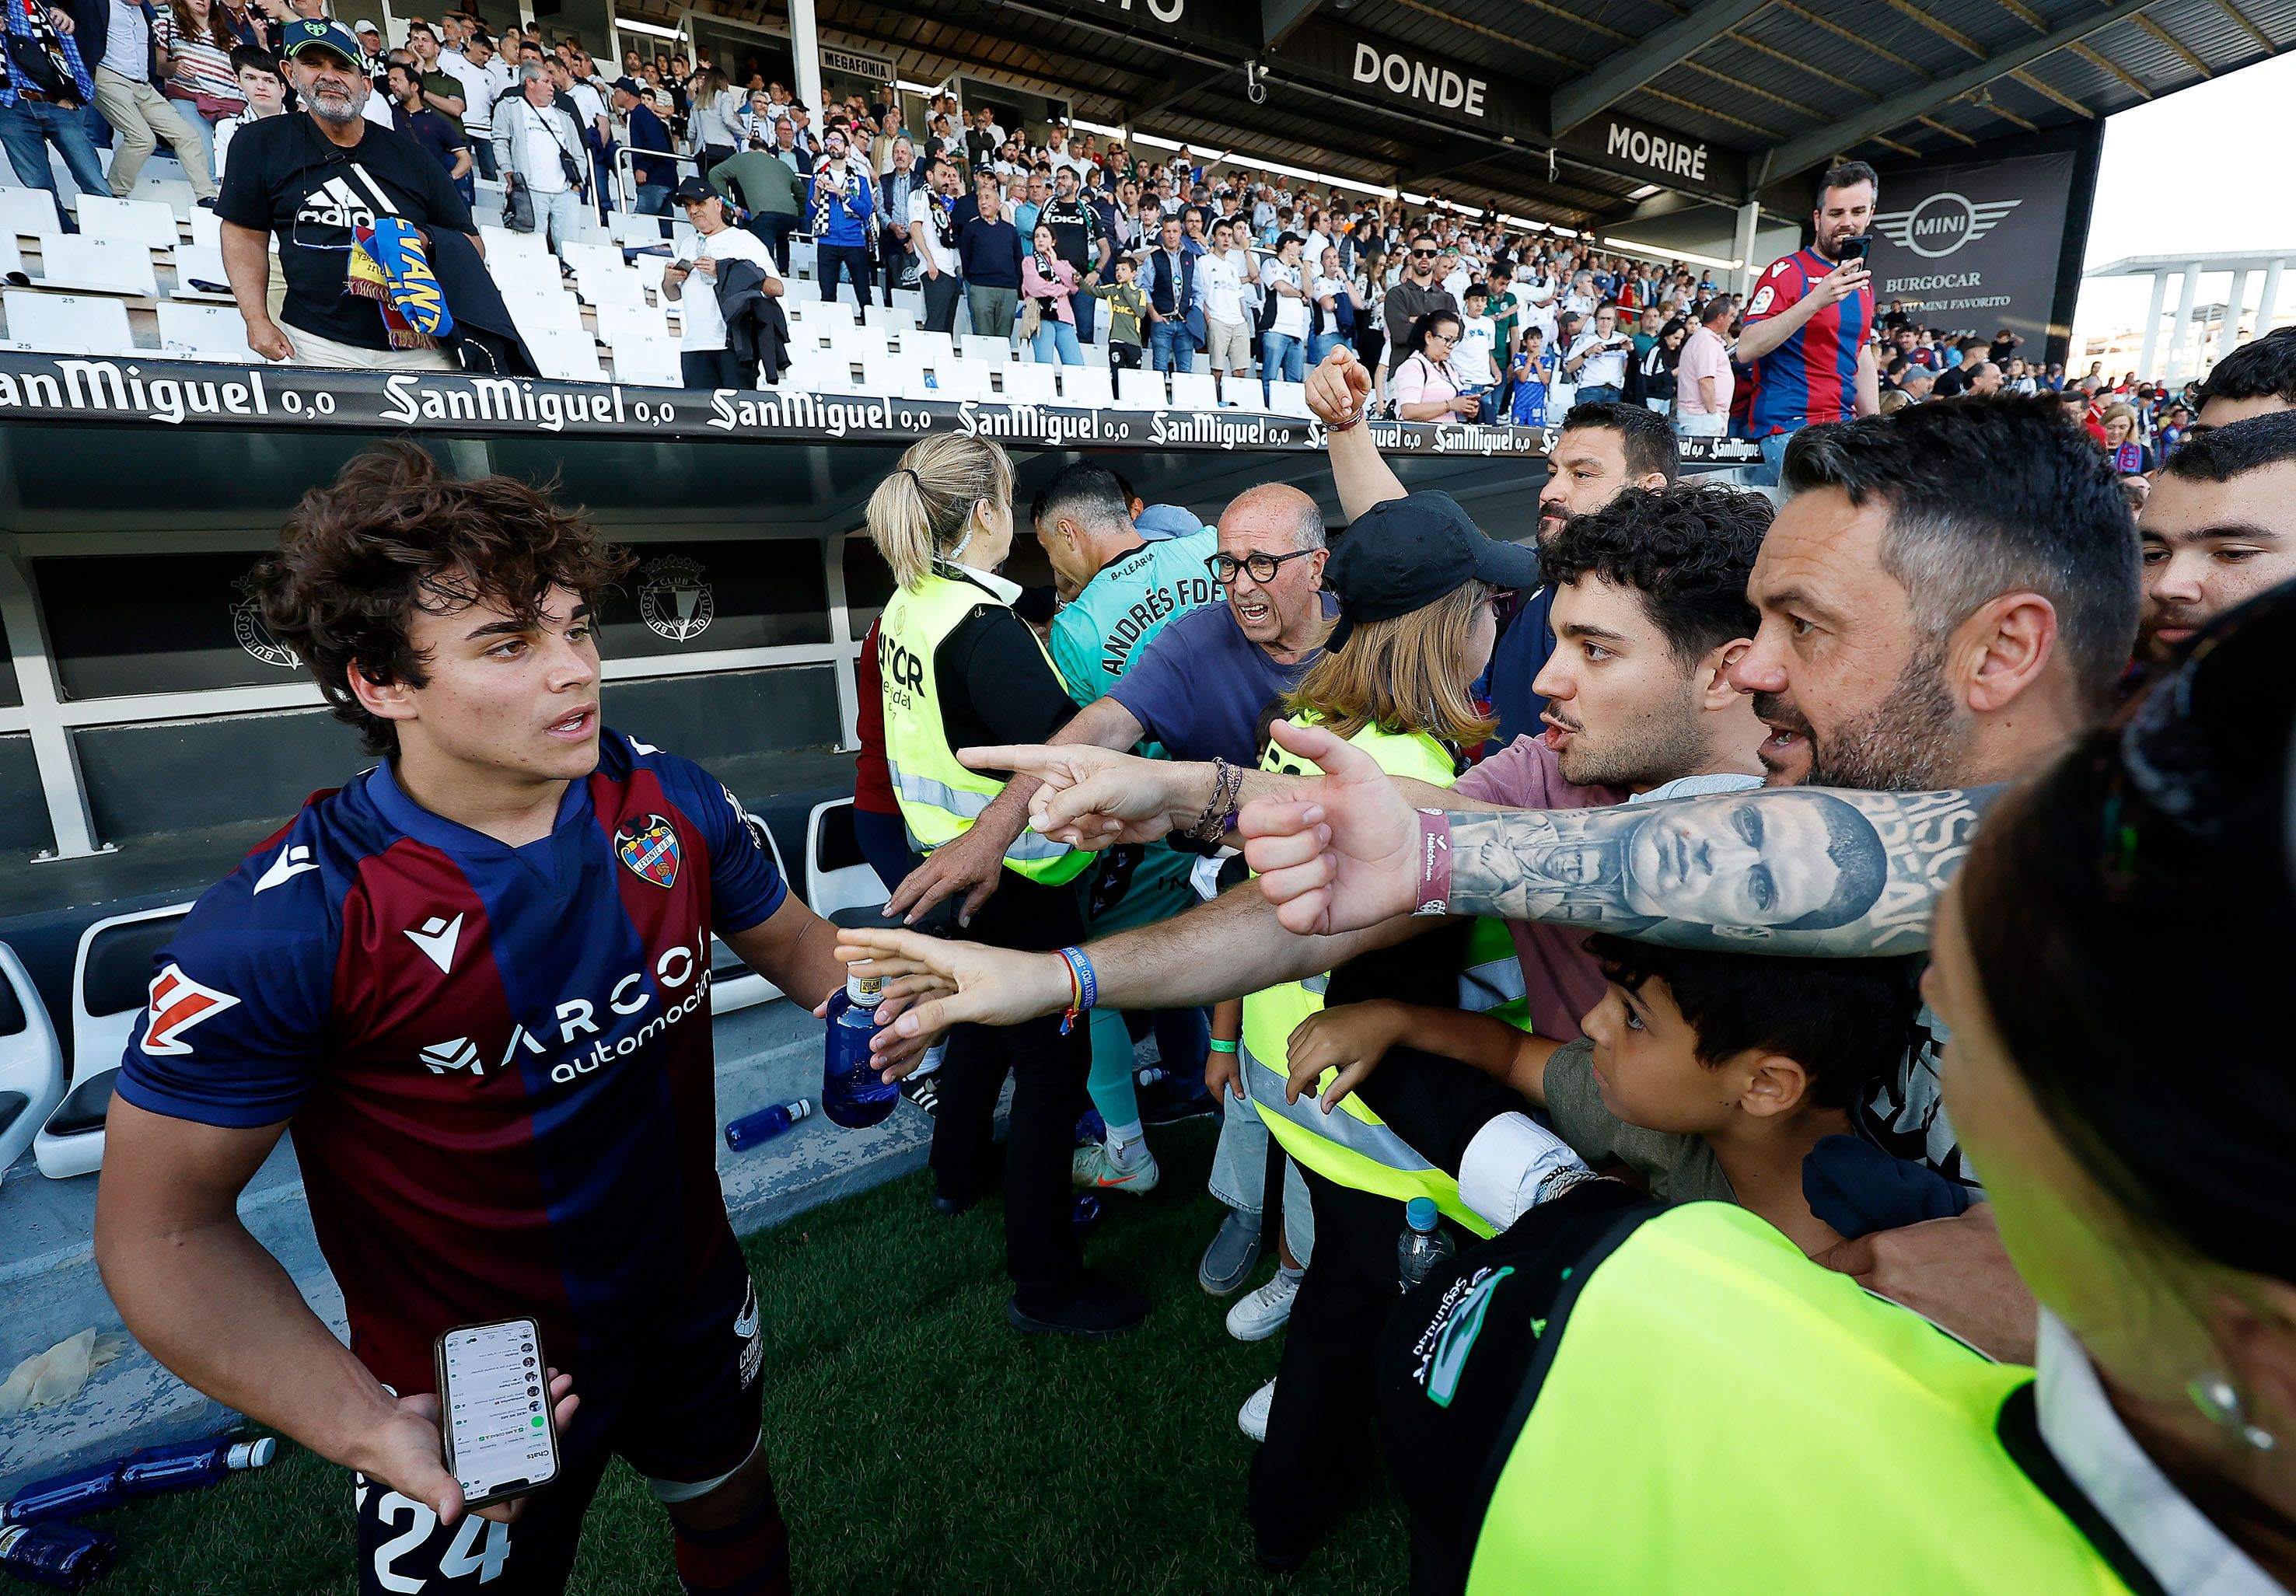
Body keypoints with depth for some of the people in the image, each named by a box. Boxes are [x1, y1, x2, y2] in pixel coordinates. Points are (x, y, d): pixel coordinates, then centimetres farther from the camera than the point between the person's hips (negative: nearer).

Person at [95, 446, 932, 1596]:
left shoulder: (670, 802, -15)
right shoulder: (283, 925, -26)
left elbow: (787, 938, 1)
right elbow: (163, 1229, -15)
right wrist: (364, 1425, -25)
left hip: (694, 1309, 4)